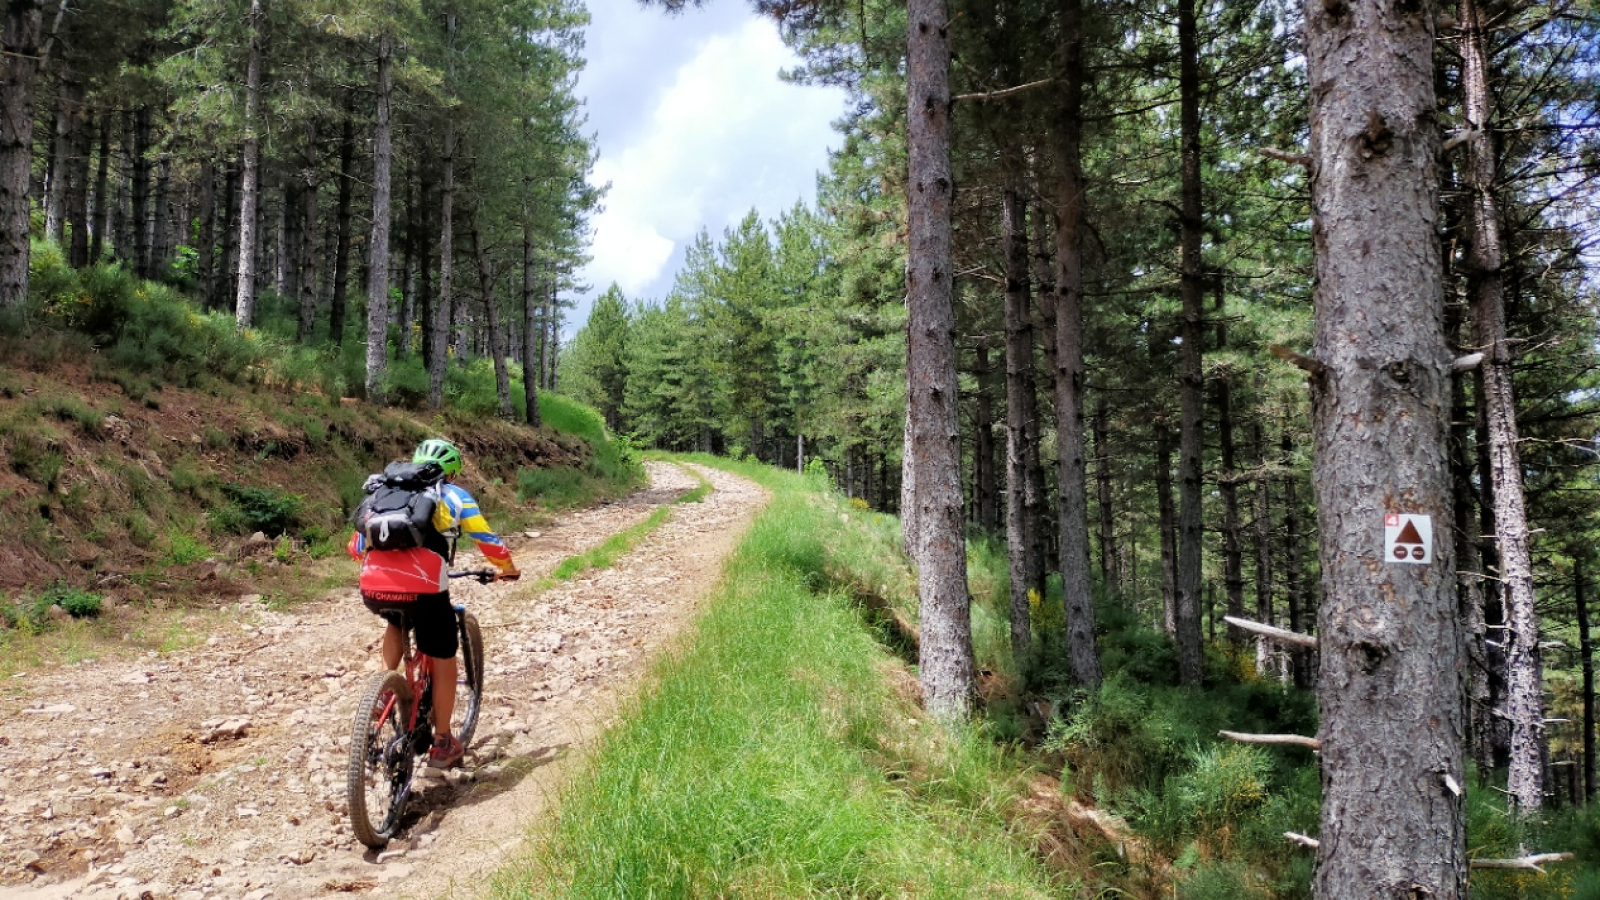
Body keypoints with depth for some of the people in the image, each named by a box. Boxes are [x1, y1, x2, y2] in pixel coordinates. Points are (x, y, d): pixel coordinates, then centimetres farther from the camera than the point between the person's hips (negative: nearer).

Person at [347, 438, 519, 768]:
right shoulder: (453, 495, 16)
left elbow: (355, 546, 29)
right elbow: (487, 541, 14)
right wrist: (507, 568, 34)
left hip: (373, 587, 4)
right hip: (422, 587, -4)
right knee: (444, 660, 17)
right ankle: (442, 744, 23)